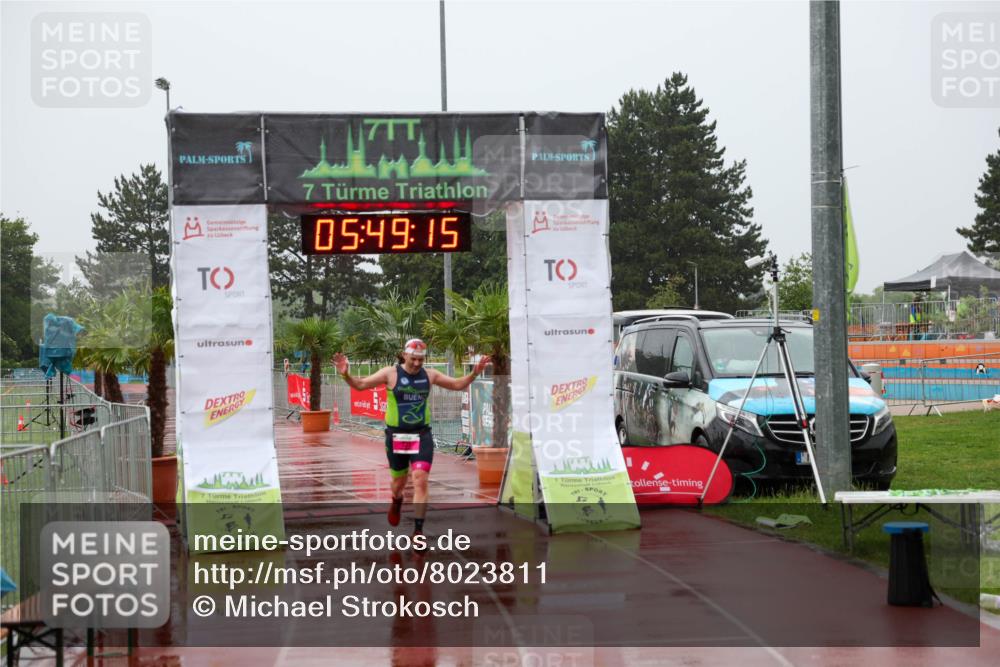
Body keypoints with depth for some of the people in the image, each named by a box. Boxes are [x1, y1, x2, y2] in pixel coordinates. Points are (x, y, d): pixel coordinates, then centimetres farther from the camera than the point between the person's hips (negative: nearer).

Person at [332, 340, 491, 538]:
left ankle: (418, 530, -9)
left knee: (421, 481, -13)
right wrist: (346, 375, -25)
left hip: (422, 435, 1)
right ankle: (396, 501, 51)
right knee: (399, 481, 13)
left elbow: (458, 384, 14)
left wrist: (474, 373, 0)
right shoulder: (390, 374, -6)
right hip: (396, 436, -1)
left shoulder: (429, 375, 4)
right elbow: (360, 384, -7)